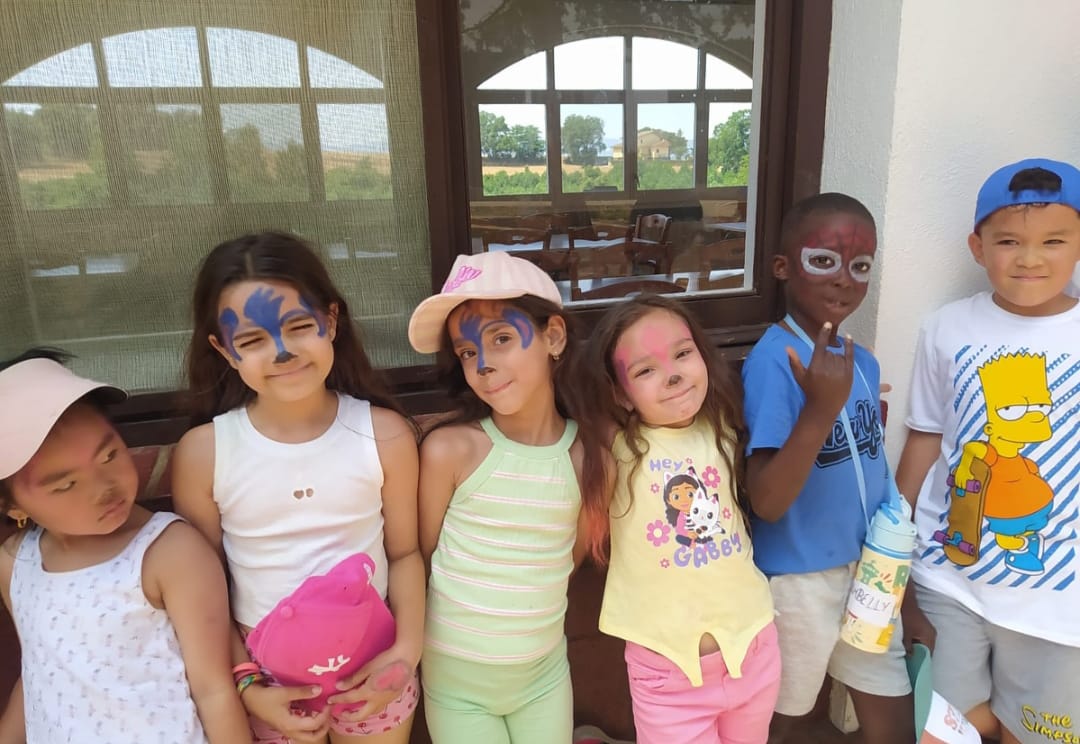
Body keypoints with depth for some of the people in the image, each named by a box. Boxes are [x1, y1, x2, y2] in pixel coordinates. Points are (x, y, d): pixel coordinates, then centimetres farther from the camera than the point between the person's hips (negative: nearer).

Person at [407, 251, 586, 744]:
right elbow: (421, 556, -7)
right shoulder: (449, 449, -21)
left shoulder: (588, 451, -12)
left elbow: (576, 550, 3)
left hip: (545, 670, 3)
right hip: (457, 676, -2)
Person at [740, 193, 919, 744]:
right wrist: (821, 409, -38)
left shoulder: (862, 363, 1)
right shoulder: (772, 361, -22)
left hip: (868, 573, 7)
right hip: (798, 580, -6)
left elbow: (869, 480, 10)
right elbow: (767, 503, -26)